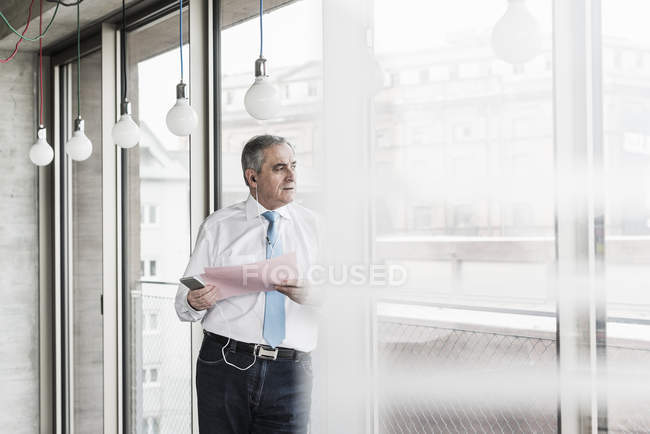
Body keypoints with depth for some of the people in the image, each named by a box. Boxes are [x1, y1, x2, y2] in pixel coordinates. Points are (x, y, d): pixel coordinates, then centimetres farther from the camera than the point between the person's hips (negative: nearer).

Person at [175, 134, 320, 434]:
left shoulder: (314, 227, 8)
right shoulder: (217, 226, 7)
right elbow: (184, 305, 6)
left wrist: (309, 295, -19)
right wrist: (195, 303, -16)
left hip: (289, 374, 1)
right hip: (225, 365, 0)